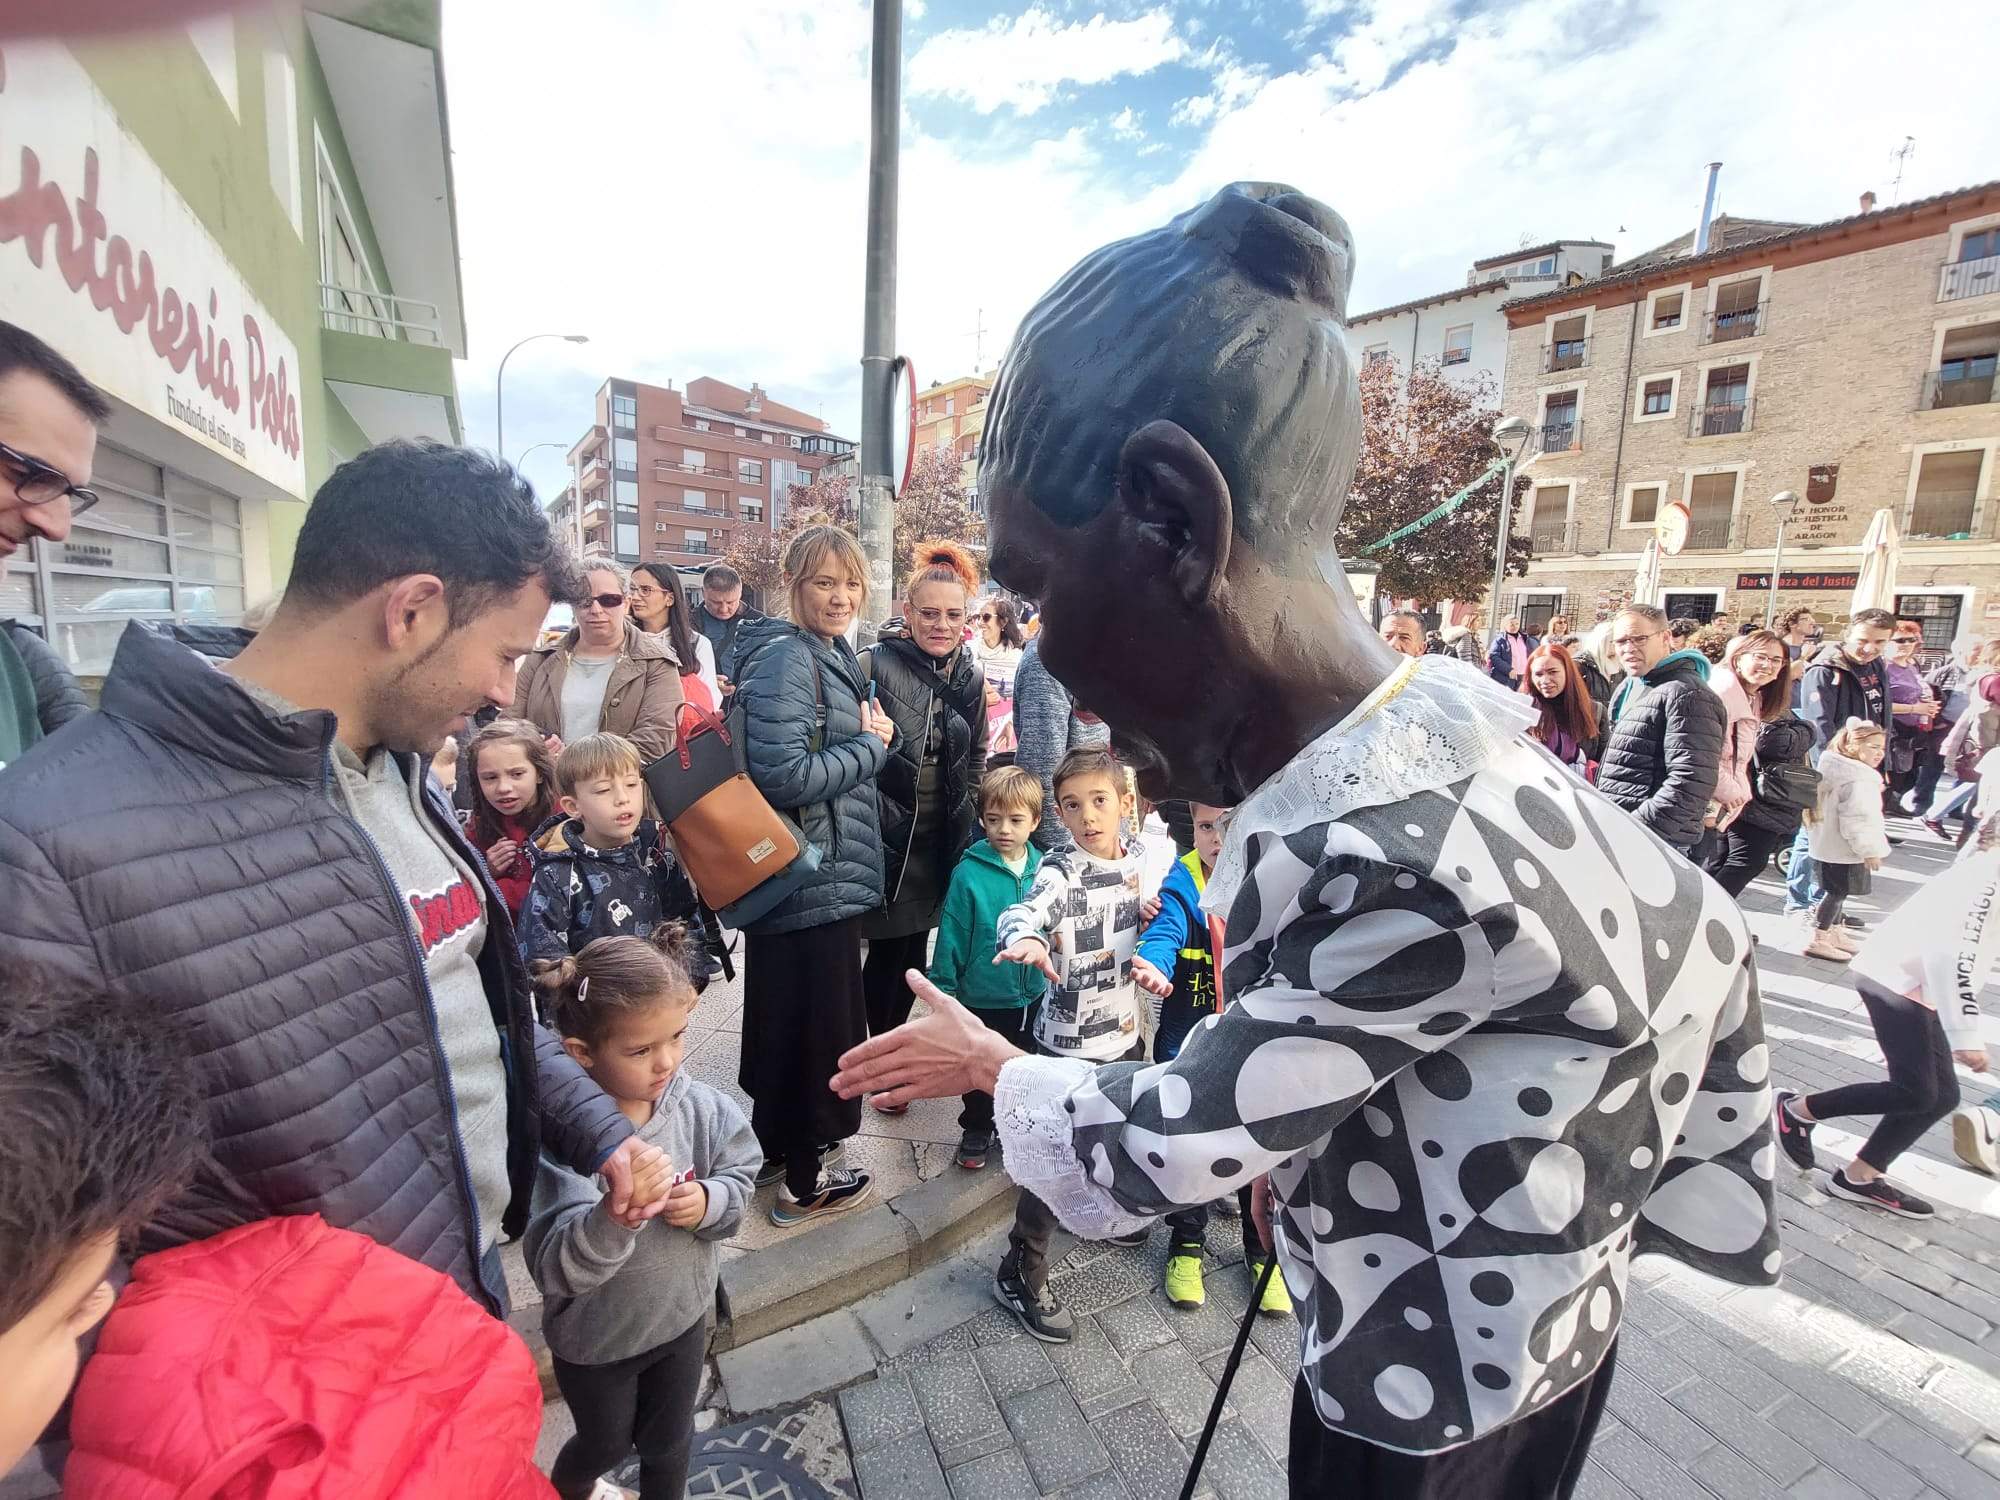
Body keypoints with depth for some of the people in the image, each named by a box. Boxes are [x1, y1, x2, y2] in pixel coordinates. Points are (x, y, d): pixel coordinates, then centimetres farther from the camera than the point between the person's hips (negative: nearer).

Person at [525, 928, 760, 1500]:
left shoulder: (697, 1104, -21)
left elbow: (741, 1173, -8)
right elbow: (556, 1270, -36)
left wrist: (709, 1201, -28)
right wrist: (615, 1215, -54)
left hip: (682, 1315, 2)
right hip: (595, 1340, -2)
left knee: (669, 1442, 24)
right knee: (606, 1443, 28)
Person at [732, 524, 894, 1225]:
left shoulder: (834, 654, 12)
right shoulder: (785, 658, -19)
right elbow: (784, 775, -27)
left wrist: (873, 736, 1)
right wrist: (872, 746, -16)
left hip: (823, 871, 10)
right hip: (811, 875, -10)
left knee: (786, 1014, 22)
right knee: (820, 1021, 4)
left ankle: (776, 1145, 42)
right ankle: (804, 1184, 24)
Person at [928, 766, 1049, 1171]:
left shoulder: (1043, 869, -8)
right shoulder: (969, 872, -18)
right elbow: (951, 936, -12)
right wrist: (943, 989, -9)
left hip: (1032, 994, 3)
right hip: (982, 997, -3)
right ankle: (976, 1129, 39)